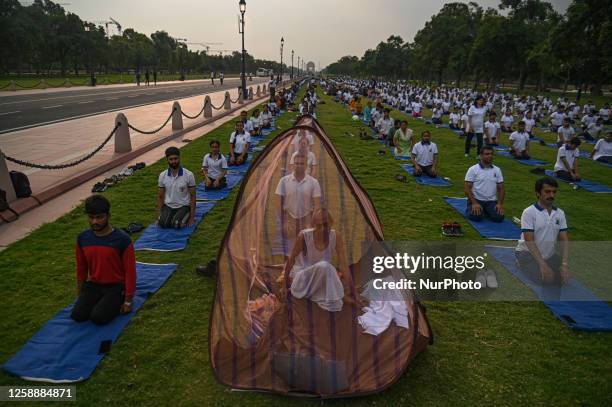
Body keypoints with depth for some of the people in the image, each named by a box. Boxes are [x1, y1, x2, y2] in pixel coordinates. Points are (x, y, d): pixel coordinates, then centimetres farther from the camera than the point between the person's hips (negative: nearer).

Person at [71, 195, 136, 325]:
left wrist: (128, 301, -10)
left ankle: (117, 303, 8)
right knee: (77, 315, -14)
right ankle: (100, 302, 14)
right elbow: (81, 268, 10)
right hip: (93, 285, 5)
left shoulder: (122, 239, -19)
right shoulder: (82, 238, -4)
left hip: (116, 286, -4)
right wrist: (80, 295, 14)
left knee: (98, 317, -22)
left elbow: (130, 271, -13)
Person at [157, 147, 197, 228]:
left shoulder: (188, 174, -13)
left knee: (176, 224, -29)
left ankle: (187, 215, 6)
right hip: (168, 206, 3)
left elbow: (192, 196, -7)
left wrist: (192, 216, -10)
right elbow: (160, 196, 5)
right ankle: (172, 216, 11)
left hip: (183, 206, -2)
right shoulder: (162, 175, -4)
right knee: (162, 223, -24)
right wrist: (159, 214, 0)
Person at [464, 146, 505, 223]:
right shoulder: (473, 169, -6)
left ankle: (486, 211, 13)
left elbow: (501, 188, 8)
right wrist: (474, 203, -20)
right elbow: (467, 188, -9)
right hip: (476, 199, -3)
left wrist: (500, 203, -7)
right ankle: (470, 209, 6)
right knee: (477, 216, -30)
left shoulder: (497, 170, 7)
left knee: (499, 217, -20)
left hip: (491, 201, 4)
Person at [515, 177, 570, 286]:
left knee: (565, 277, -10)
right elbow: (529, 241, -23)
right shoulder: (529, 212, -18)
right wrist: (543, 265, -31)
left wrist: (565, 264, -19)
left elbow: (564, 240, -4)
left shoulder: (560, 213, 0)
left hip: (549, 254, 6)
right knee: (545, 279, -26)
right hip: (527, 253, -6)